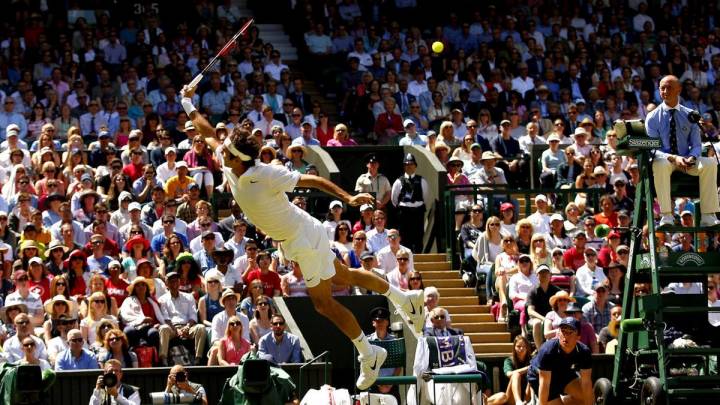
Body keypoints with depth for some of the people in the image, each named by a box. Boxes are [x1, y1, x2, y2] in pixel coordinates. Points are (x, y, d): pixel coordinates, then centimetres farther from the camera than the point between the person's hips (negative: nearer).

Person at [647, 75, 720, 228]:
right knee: (660, 164, -39)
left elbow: (696, 145, 6)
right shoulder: (653, 117, 1)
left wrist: (691, 158, -19)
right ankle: (666, 217, -39)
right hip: (664, 160, -2)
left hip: (687, 162, 2)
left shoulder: (690, 115, 8)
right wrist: (673, 158, -25)